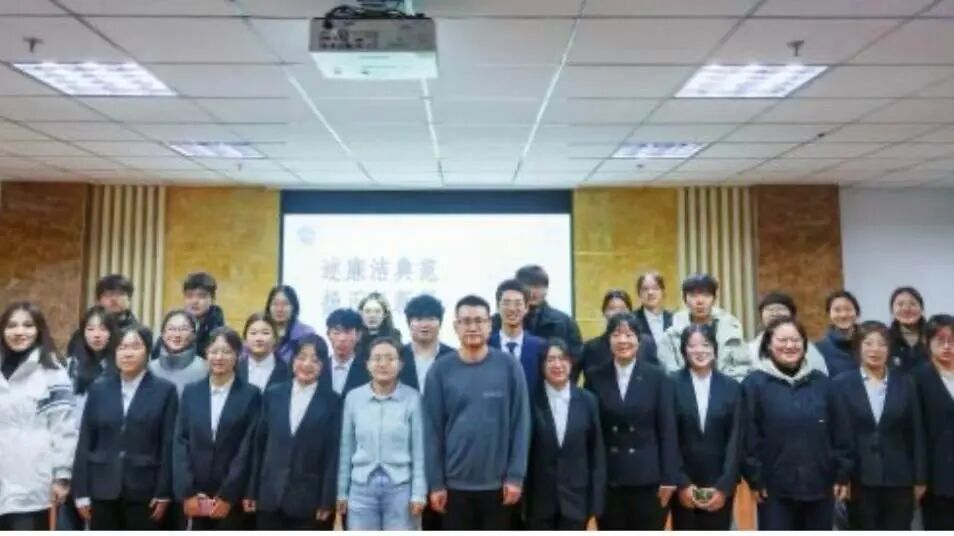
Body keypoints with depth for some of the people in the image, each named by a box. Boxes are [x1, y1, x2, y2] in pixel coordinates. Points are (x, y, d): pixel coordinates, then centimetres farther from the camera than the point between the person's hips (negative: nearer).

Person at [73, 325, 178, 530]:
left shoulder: (165, 390, -1)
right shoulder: (98, 389, 7)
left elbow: (168, 446, -3)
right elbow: (85, 442, 6)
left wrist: (163, 494, -7)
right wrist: (81, 492, 1)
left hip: (143, 491, -2)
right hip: (103, 490, 2)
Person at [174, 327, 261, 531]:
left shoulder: (251, 395, -2)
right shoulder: (191, 392, 8)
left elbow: (248, 449, -6)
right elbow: (180, 443, 3)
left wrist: (227, 496, -10)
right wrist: (186, 493, -5)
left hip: (234, 498, -3)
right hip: (196, 497, 3)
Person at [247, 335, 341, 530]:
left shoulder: (332, 401, -2)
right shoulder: (273, 394, 7)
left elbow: (332, 454, -4)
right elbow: (259, 445, 8)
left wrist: (327, 501, -8)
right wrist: (252, 492, 6)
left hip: (309, 500, -2)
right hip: (270, 496, 3)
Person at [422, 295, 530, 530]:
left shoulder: (508, 366, -3)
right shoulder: (440, 370, -3)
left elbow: (520, 423, -3)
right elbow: (432, 429, -2)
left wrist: (516, 476, -6)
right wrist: (436, 483, -4)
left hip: (498, 483, 0)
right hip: (455, 483, 0)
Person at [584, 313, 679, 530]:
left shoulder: (658, 377, 0)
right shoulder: (595, 377, 1)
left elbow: (667, 430, -2)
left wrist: (669, 478, -7)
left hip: (648, 479, -1)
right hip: (608, 480, 1)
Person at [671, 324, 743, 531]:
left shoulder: (731, 387, 3)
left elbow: (735, 440, 0)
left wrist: (724, 486, -8)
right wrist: (681, 484, -10)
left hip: (719, 485, 1)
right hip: (683, 485, -1)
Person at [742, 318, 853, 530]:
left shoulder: (821, 382, 5)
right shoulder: (755, 384, -6)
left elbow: (841, 433, 7)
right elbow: (748, 437, -7)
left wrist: (842, 475, 4)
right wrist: (755, 479, -9)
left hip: (819, 485, 4)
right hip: (775, 488, -3)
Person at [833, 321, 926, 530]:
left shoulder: (905, 384, 7)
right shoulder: (842, 384, 0)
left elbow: (916, 434, 7)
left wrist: (919, 479, 3)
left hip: (899, 479, 2)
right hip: (859, 479, -2)